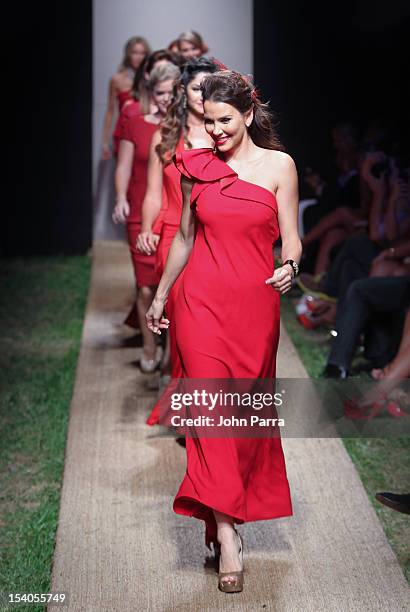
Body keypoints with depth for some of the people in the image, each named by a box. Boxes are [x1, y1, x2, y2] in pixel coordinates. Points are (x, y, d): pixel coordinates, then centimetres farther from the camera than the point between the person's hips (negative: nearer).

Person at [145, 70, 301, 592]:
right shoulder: (196, 167, 6)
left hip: (256, 302, 0)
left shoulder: (279, 165, 1)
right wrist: (160, 294, 21)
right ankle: (227, 532, -11)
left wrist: (290, 266, -22)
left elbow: (291, 238, 0)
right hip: (202, 300, 0)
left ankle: (227, 512, 27)